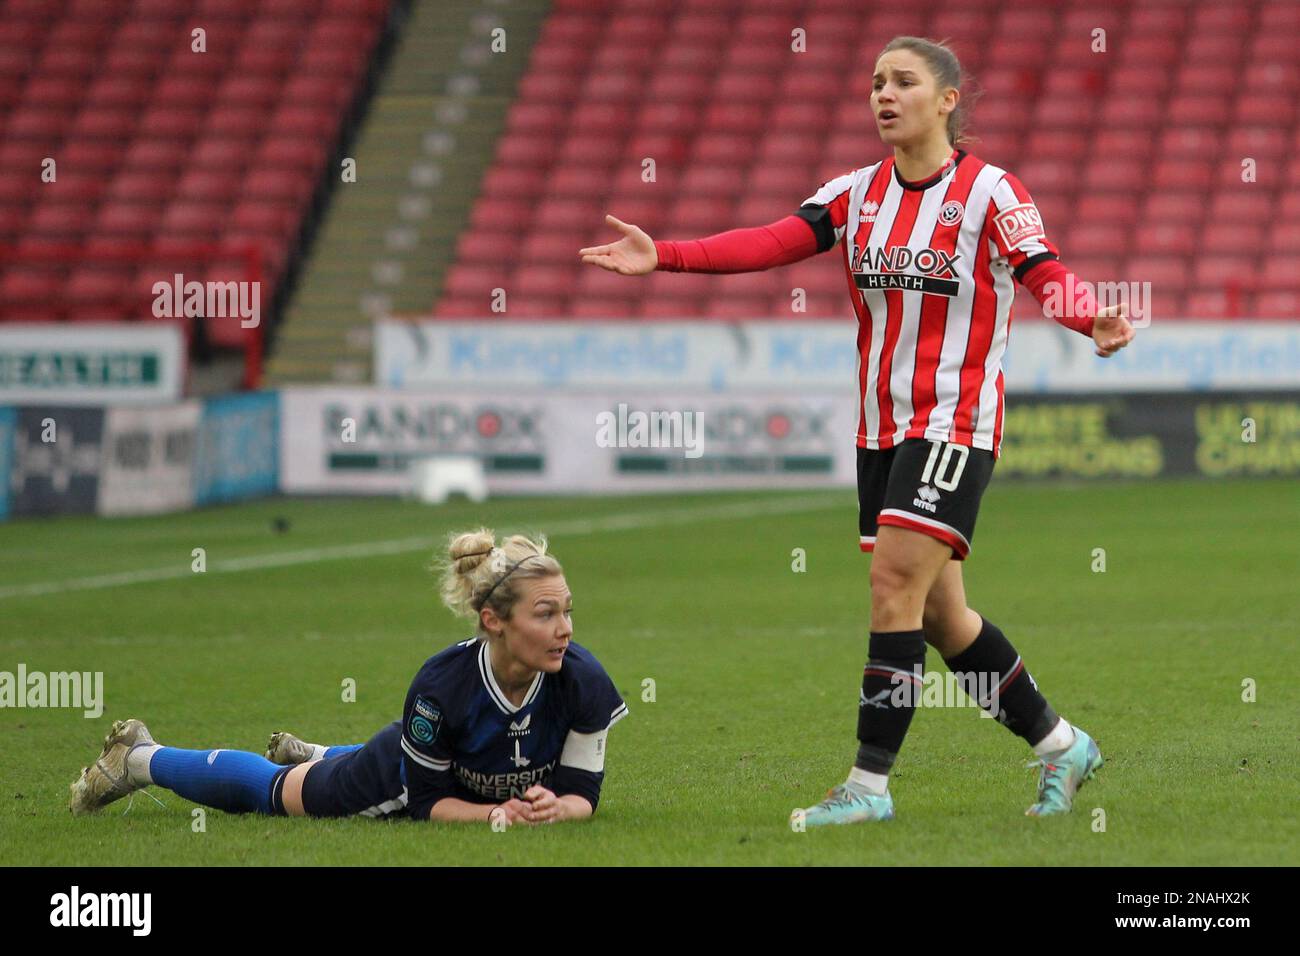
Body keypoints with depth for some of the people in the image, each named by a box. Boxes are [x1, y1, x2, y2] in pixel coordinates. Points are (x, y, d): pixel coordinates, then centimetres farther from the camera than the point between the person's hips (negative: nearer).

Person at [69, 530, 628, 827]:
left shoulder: (581, 680, -35)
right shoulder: (441, 685, -42)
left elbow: (582, 791, -24)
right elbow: (424, 799, -27)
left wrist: (555, 808, -45)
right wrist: (494, 813, -43)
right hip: (402, 778, -4)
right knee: (266, 788, 22)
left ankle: (306, 756, 71)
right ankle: (138, 757, 48)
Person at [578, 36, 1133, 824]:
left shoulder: (990, 194, -9)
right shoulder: (859, 193, 7)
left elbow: (1046, 275, -20)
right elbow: (773, 243, -4)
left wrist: (1093, 322, -41)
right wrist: (665, 257, -17)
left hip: (955, 426, -7)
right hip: (882, 427, 7)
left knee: (896, 585, -14)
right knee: (938, 611, 10)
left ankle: (871, 781, -9)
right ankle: (1060, 744, 25)